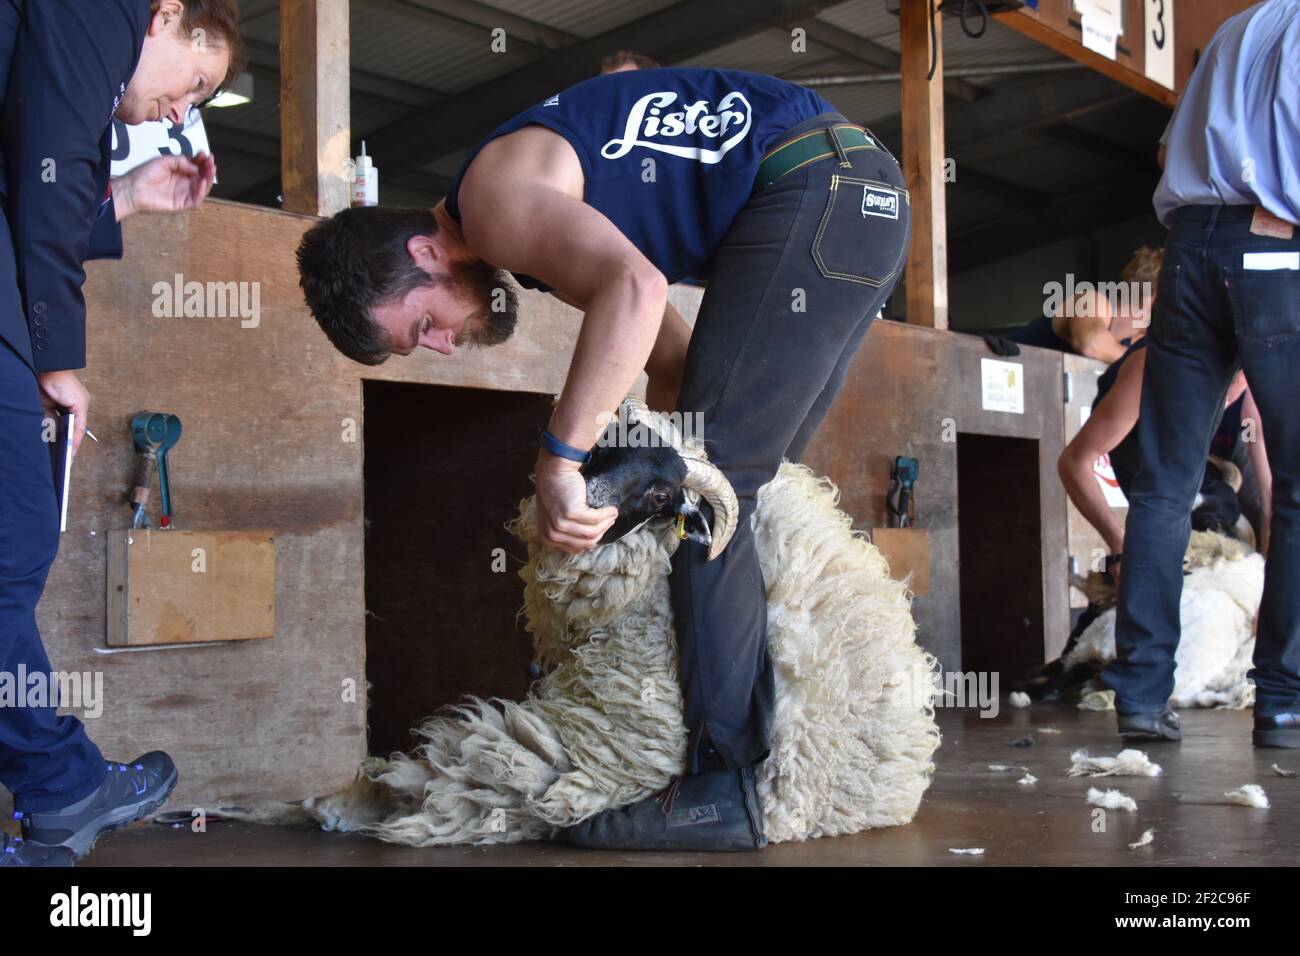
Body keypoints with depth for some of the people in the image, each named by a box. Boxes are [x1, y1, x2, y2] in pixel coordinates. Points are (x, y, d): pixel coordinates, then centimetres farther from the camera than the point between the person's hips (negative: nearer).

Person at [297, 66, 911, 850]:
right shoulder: (540, 228, 19)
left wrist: (560, 457, -27)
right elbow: (677, 361, 18)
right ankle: (794, 739, 16)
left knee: (711, 483, -11)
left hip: (812, 188, -10)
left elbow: (636, 288, -29)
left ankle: (724, 784, -11)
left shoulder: (496, 197, -11)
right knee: (742, 483, 14)